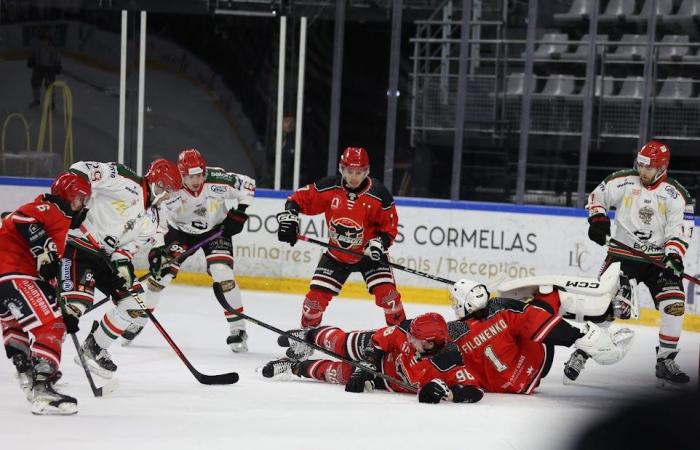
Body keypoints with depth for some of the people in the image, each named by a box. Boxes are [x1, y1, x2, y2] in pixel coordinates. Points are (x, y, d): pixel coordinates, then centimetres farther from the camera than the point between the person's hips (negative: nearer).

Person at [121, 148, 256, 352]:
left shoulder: (217, 181, -28)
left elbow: (247, 184, -12)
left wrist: (239, 212, -16)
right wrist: (157, 249, -34)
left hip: (215, 230, -1)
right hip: (181, 230, 1)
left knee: (223, 274, -18)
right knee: (161, 272, -6)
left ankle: (238, 329, -8)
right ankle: (138, 319, 14)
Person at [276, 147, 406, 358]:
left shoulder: (379, 194, -17)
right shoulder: (328, 188, -14)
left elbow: (390, 225, -8)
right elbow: (300, 198, -4)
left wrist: (379, 242, -25)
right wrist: (289, 215, -20)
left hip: (368, 253, -2)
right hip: (337, 254, 2)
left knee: (386, 293, -17)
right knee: (317, 294, -3)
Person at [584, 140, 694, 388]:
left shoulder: (676, 194, -5)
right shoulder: (623, 182, -4)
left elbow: (681, 229, -9)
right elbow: (597, 196, 10)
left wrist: (674, 255, -24)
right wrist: (598, 218, -8)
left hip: (658, 258, 0)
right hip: (622, 253, 0)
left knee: (674, 303, -14)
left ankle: (666, 361, -5)